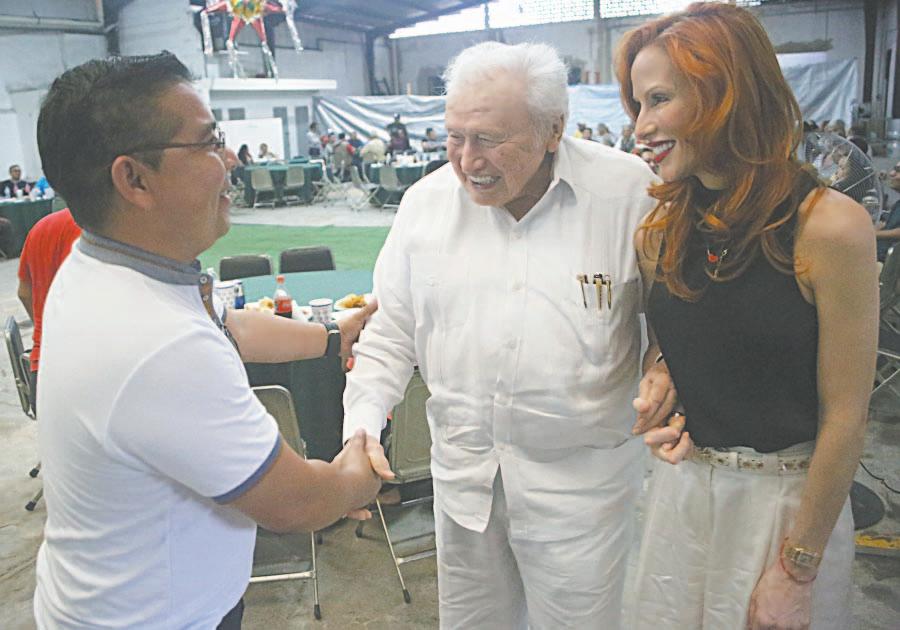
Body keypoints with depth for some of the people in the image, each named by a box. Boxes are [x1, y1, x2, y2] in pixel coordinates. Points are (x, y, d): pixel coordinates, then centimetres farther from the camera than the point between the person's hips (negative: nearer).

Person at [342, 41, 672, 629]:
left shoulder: (629, 191, -11)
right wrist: (362, 424, -7)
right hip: (462, 470, 3)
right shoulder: (426, 200, -1)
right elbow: (390, 334, 4)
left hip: (582, 476, -3)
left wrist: (665, 367, -16)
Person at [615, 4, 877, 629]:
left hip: (787, 498, -4)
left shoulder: (829, 226, -18)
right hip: (683, 481, 5)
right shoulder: (664, 229, -2)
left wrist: (796, 573, -12)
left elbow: (844, 419, -15)